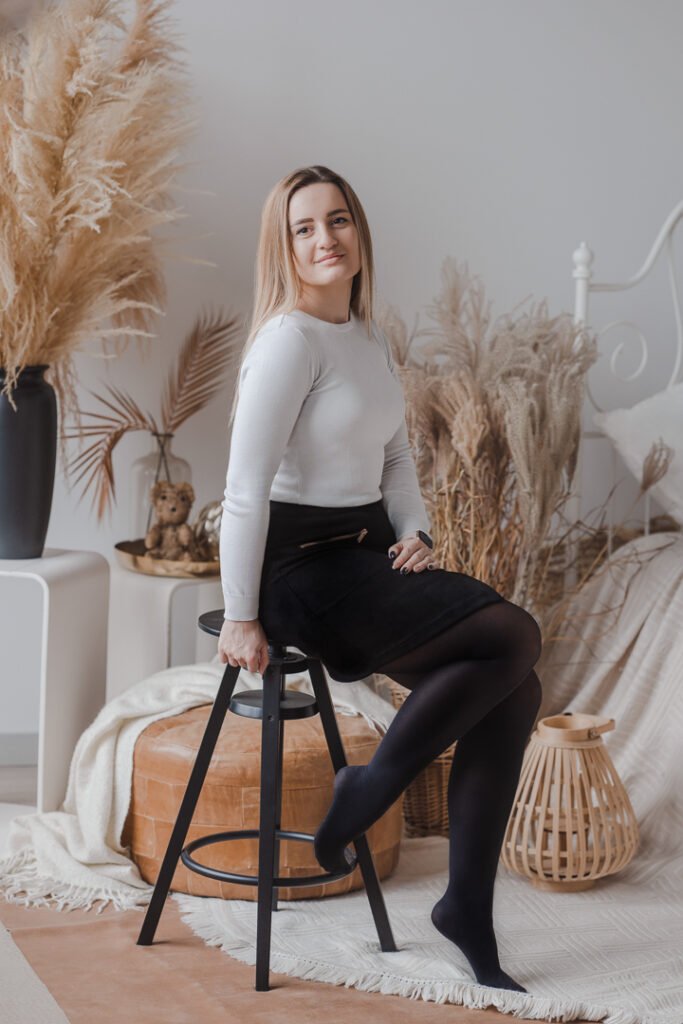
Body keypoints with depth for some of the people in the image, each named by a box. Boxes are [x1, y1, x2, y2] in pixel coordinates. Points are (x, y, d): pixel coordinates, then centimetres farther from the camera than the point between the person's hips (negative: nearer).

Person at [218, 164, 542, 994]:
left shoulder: (371, 339, 13)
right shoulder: (290, 338, -14)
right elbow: (245, 488, -18)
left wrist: (414, 533, 1)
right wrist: (241, 617, -18)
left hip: (366, 557, 8)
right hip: (302, 568, -8)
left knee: (514, 692, -4)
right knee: (514, 636, -19)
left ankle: (467, 907, 6)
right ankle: (370, 784, -2)